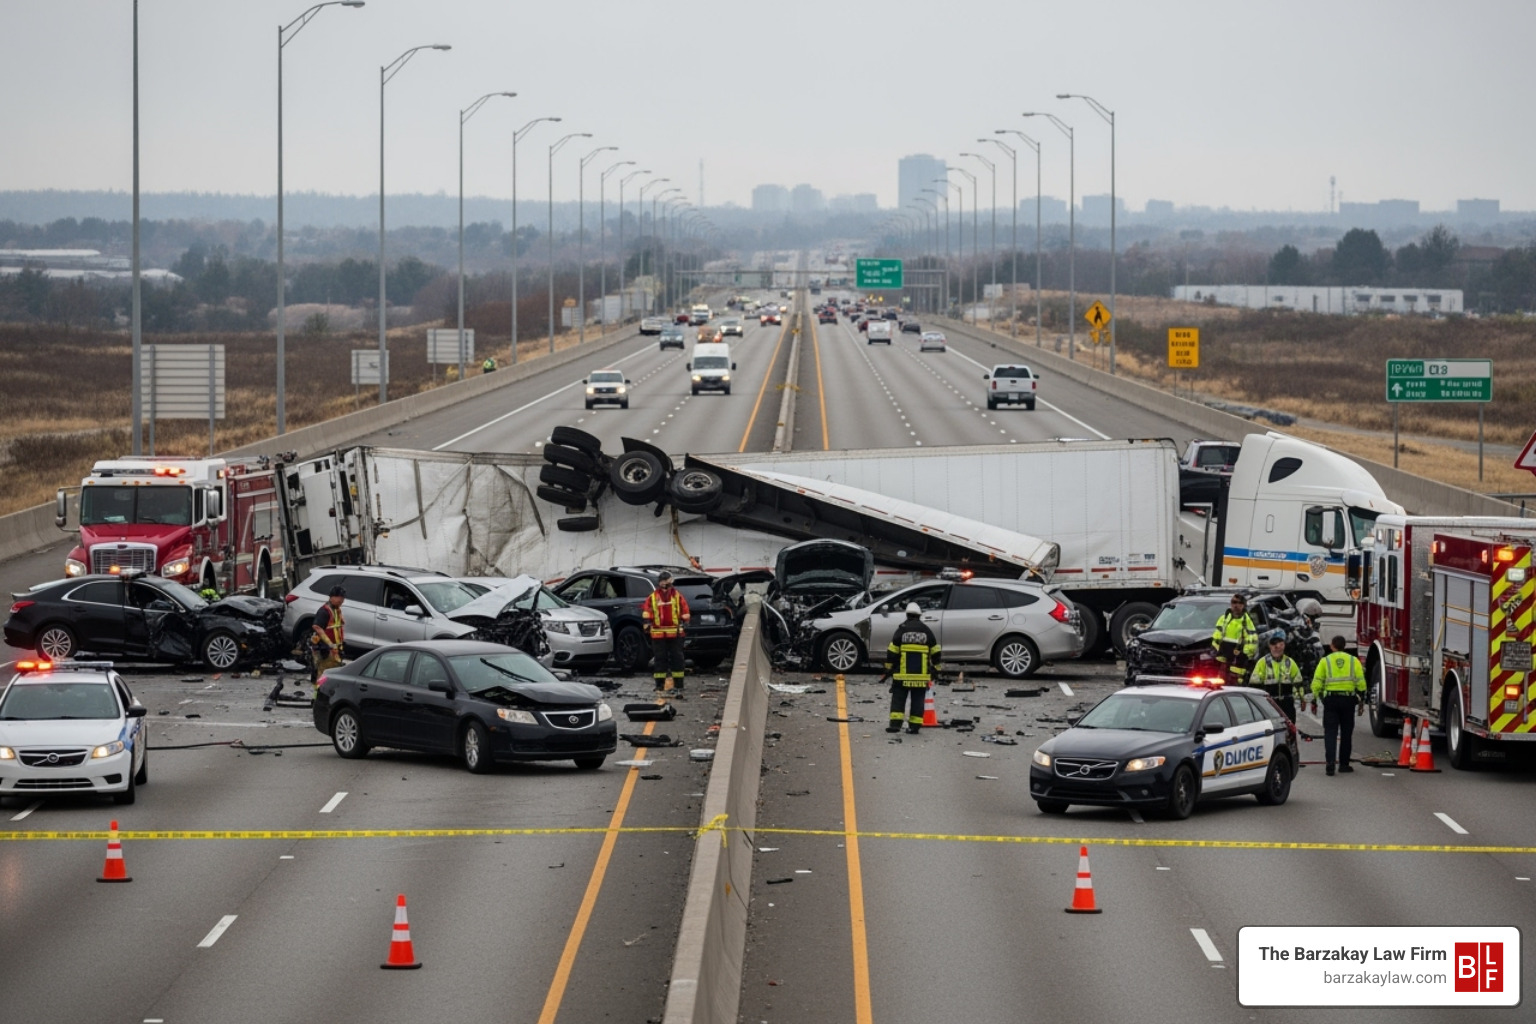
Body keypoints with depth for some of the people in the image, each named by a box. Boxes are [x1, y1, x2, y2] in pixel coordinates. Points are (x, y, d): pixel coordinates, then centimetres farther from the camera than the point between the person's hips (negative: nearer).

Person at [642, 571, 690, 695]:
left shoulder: (677, 595, 5)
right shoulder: (653, 597, 6)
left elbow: (684, 610, 7)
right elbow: (647, 610, 3)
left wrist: (685, 624, 1)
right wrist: (647, 623, -8)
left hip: (675, 632, 0)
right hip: (658, 633, 0)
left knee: (677, 657, 2)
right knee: (659, 658, 2)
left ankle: (679, 684, 8)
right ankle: (660, 684, 6)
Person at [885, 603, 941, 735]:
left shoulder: (902, 630, -2)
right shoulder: (926, 631, 5)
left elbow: (892, 651, -3)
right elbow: (935, 652, 9)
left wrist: (888, 667, 5)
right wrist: (935, 668, 18)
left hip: (902, 674, -2)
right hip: (921, 674, 2)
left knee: (898, 698, 4)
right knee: (917, 699, 5)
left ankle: (895, 723, -5)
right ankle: (914, 725, 3)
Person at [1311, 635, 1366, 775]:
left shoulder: (1325, 661, 2)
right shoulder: (1353, 661, 5)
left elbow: (1317, 682, 0)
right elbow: (1361, 682, 2)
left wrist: (1314, 700, 7)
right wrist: (1362, 700, 9)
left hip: (1330, 699, -1)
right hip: (1348, 699, 1)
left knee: (1330, 732, -2)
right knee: (1346, 732, 11)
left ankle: (1330, 762, -16)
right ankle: (1344, 763, 16)